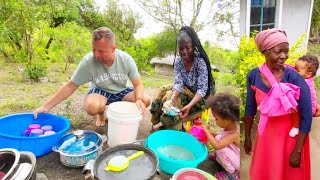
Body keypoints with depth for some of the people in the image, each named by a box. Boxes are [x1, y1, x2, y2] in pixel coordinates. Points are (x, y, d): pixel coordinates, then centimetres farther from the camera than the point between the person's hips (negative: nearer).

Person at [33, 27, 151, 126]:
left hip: (121, 91, 2)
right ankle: (101, 113, 4)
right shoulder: (88, 61, -26)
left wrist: (139, 99, -36)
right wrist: (46, 106, -22)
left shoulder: (126, 59, -22)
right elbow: (70, 86, -19)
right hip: (100, 91, -2)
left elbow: (138, 84, -14)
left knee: (146, 100, -22)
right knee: (92, 107, -36)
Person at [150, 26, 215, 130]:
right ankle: (159, 124, 3)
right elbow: (178, 83, -18)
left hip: (200, 96, -5)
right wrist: (171, 100, -38)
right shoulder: (178, 61, -10)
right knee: (163, 90, -11)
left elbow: (202, 89, -27)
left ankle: (173, 130, 0)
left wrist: (189, 106, -43)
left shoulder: (200, 61, -24)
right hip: (186, 90, 6)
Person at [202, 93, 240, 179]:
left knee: (221, 148, -29)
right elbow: (223, 136, 10)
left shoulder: (234, 134, -35)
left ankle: (232, 173, -9)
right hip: (234, 157, 8)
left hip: (238, 164, -7)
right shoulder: (230, 126, -11)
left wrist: (207, 131, -33)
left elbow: (216, 146, -44)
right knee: (218, 138, -3)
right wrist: (210, 133, -5)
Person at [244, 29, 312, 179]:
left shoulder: (294, 78, -23)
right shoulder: (253, 76, -13)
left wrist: (297, 151, -17)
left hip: (291, 134, -3)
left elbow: (306, 117, -18)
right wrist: (247, 137, 6)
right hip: (266, 132, 3)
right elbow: (250, 109, -1)